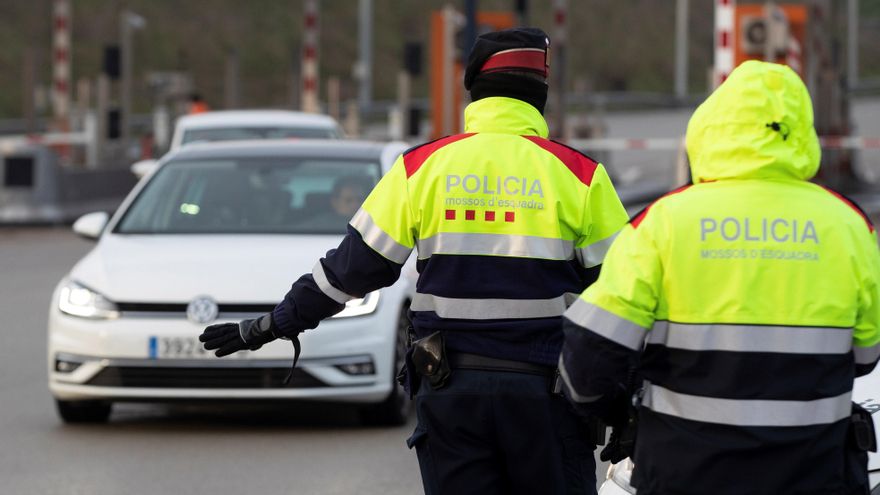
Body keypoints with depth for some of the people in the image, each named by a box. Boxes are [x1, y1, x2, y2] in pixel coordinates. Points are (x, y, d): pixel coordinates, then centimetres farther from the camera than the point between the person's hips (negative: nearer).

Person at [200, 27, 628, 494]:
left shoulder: (422, 167, 1)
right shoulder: (579, 175, -2)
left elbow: (351, 267, 4)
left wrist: (272, 325, 16)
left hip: (449, 392, 1)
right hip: (547, 391, -1)